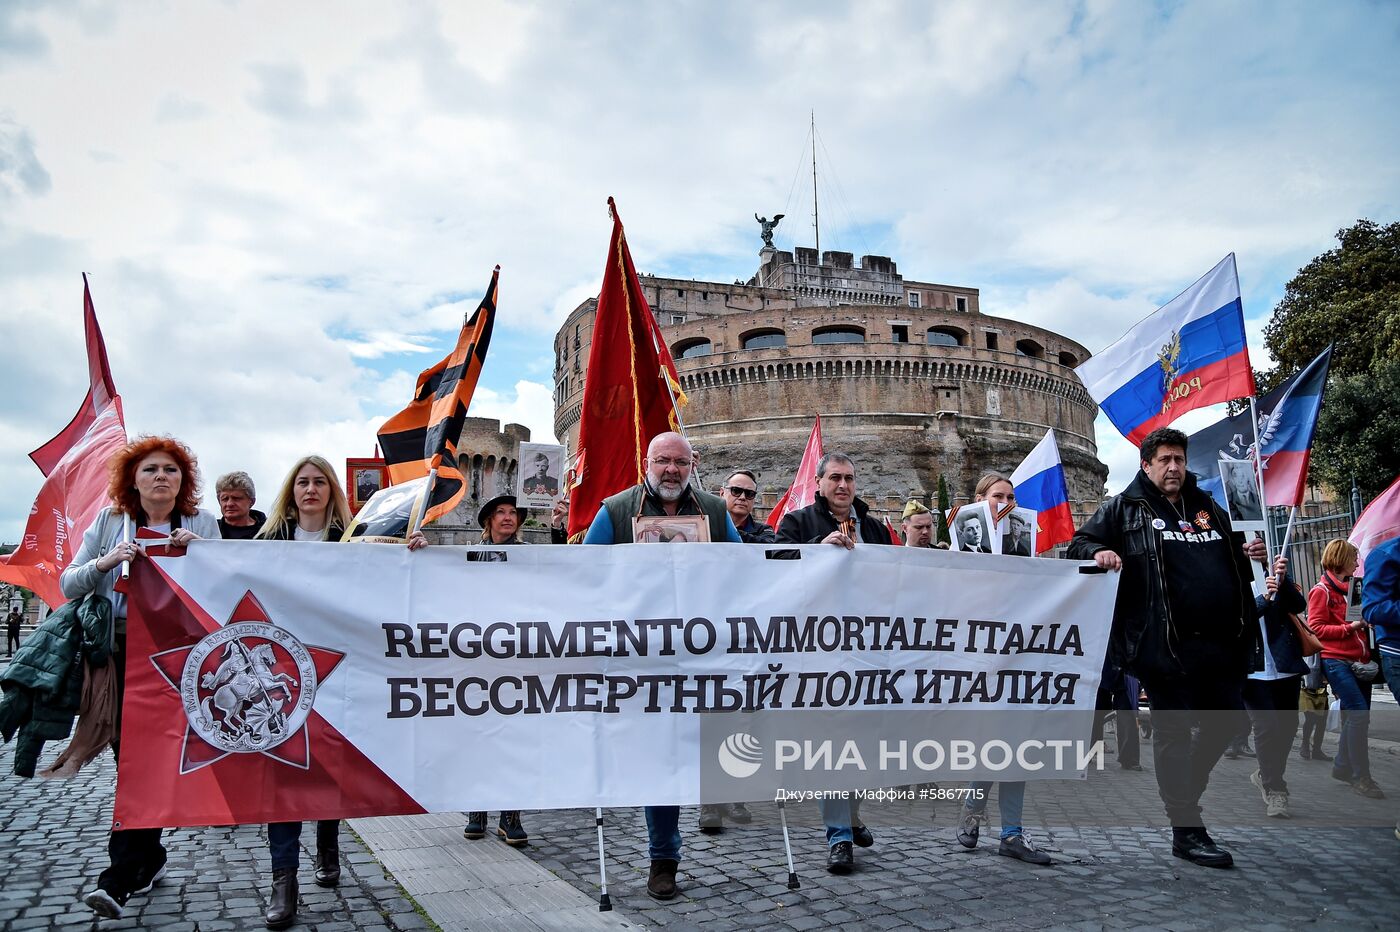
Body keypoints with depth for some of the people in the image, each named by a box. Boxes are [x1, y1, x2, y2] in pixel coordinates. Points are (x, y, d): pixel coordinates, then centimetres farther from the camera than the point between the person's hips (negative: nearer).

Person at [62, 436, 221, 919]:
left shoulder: (202, 523, 4)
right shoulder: (109, 522, 8)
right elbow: (69, 584, 4)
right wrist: (107, 561, -14)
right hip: (118, 652, 3)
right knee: (127, 753, 10)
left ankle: (121, 874, -4)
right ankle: (150, 858, 26)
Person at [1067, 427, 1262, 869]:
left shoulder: (1208, 507, 19)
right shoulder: (1124, 508, 3)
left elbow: (1230, 556, 32)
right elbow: (1079, 544, 3)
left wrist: (1246, 552, 9)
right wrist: (1099, 553, -18)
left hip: (1221, 642, 6)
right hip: (1165, 645, -6)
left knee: (1226, 720, 14)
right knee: (1174, 732, 0)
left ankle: (1185, 790, 37)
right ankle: (1186, 830, 10)